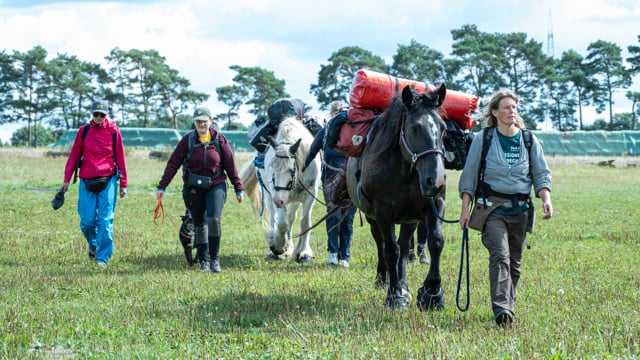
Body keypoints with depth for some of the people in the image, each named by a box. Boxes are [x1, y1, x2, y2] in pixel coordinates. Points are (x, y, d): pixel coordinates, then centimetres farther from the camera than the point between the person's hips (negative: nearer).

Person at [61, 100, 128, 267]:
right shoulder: (84, 131, 5)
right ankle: (93, 246, 29)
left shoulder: (113, 132, 2)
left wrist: (123, 184, 6)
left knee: (105, 220, -6)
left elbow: (120, 158, 6)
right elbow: (74, 155, 10)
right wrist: (67, 179, 7)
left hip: (108, 181, -1)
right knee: (87, 221, 1)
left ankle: (103, 256, 1)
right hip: (87, 181, 2)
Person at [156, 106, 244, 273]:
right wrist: (162, 186, -9)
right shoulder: (188, 140, -4)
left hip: (216, 186, -1)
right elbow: (173, 163, -4)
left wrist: (238, 189, 3)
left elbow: (230, 165, 2)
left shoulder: (219, 140, -3)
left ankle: (214, 259, -6)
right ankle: (203, 261, 20)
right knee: (199, 224, 9)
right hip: (193, 188, 1)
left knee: (213, 219, -18)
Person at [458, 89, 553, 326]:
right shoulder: (483, 139, 1)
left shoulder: (529, 140, 7)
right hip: (491, 207, -3)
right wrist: (465, 208, -1)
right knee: (500, 256, -19)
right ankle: (502, 309, -28)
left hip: (520, 208, 3)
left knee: (515, 261, 8)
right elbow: (469, 174, 3)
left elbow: (542, 174, 8)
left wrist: (546, 199, -9)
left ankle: (508, 305, 22)